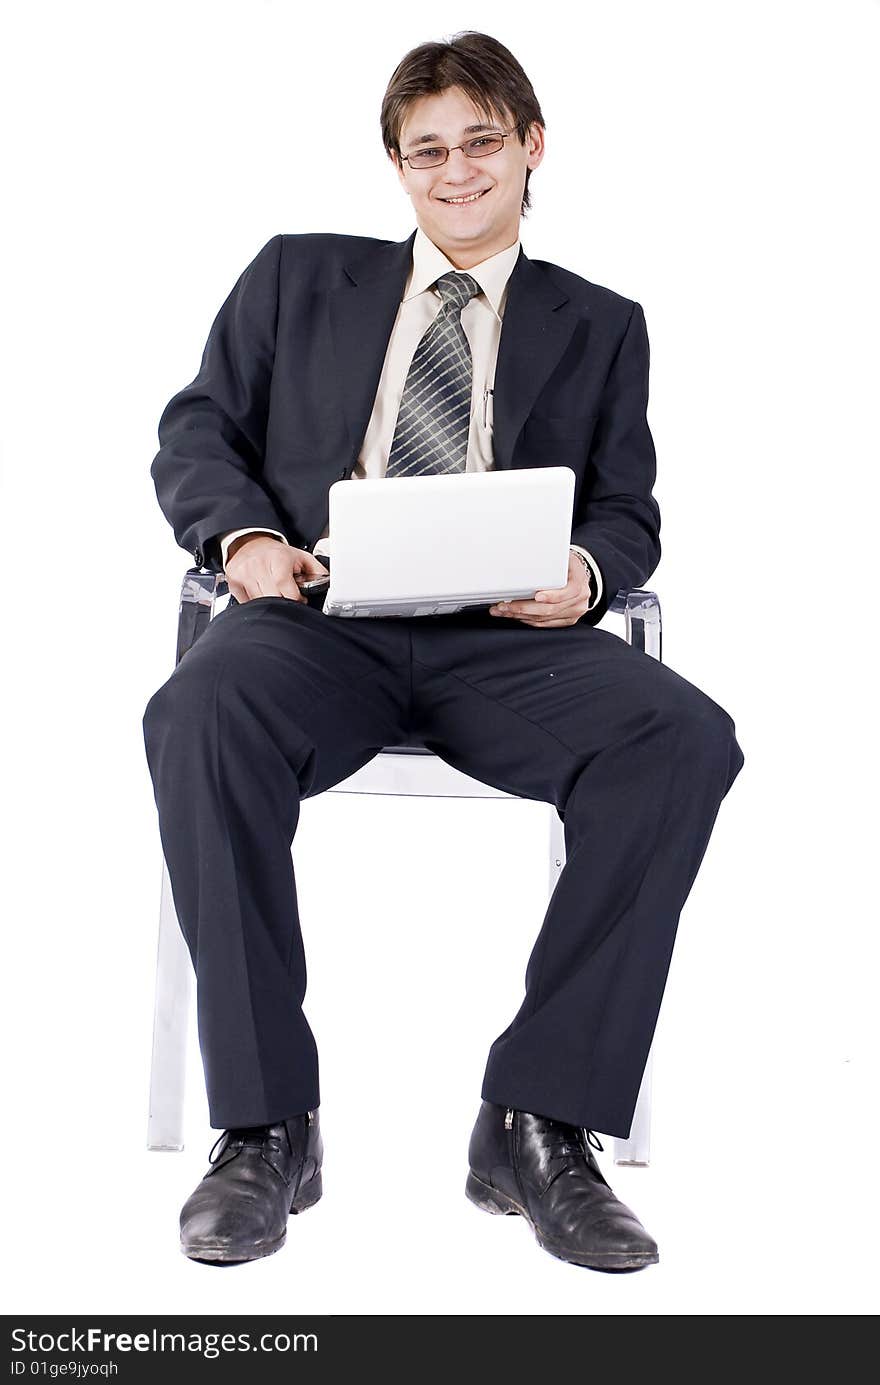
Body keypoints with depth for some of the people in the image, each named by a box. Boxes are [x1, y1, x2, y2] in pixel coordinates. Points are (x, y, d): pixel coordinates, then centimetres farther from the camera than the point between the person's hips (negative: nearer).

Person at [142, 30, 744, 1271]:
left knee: (685, 739, -30)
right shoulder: (299, 277, 23)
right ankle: (266, 1126, -23)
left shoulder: (599, 325, 23)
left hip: (503, 640, 1)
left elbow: (627, 514, 16)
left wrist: (584, 574, -9)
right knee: (197, 720, -35)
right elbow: (195, 432, 16)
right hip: (319, 614, 0)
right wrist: (246, 535, -6)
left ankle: (539, 1122, -21)